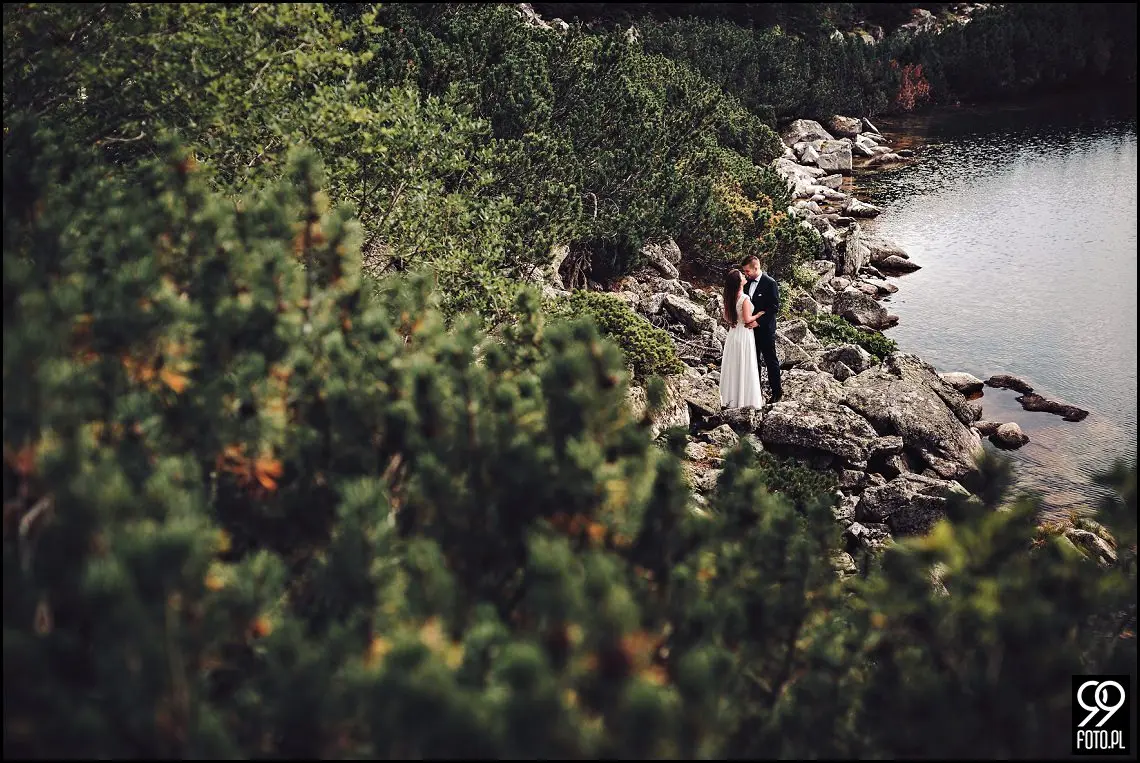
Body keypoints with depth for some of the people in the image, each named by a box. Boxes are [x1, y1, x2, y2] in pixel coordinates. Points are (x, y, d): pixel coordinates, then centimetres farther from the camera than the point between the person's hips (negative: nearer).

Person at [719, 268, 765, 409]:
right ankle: (746, 398, 10)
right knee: (745, 367, 2)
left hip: (733, 334, 7)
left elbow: (726, 317, 10)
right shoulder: (744, 298, -20)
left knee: (733, 366, 14)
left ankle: (731, 397, 22)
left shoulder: (729, 298, 2)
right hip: (744, 335, -7)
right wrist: (760, 314, -5)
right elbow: (747, 319, -18)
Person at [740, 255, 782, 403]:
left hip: (765, 329, -7)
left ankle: (777, 391, 14)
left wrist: (759, 320, -21)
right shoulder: (748, 282, 6)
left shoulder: (770, 283, -13)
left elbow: (774, 307, -16)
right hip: (751, 327, 7)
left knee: (770, 360, 3)